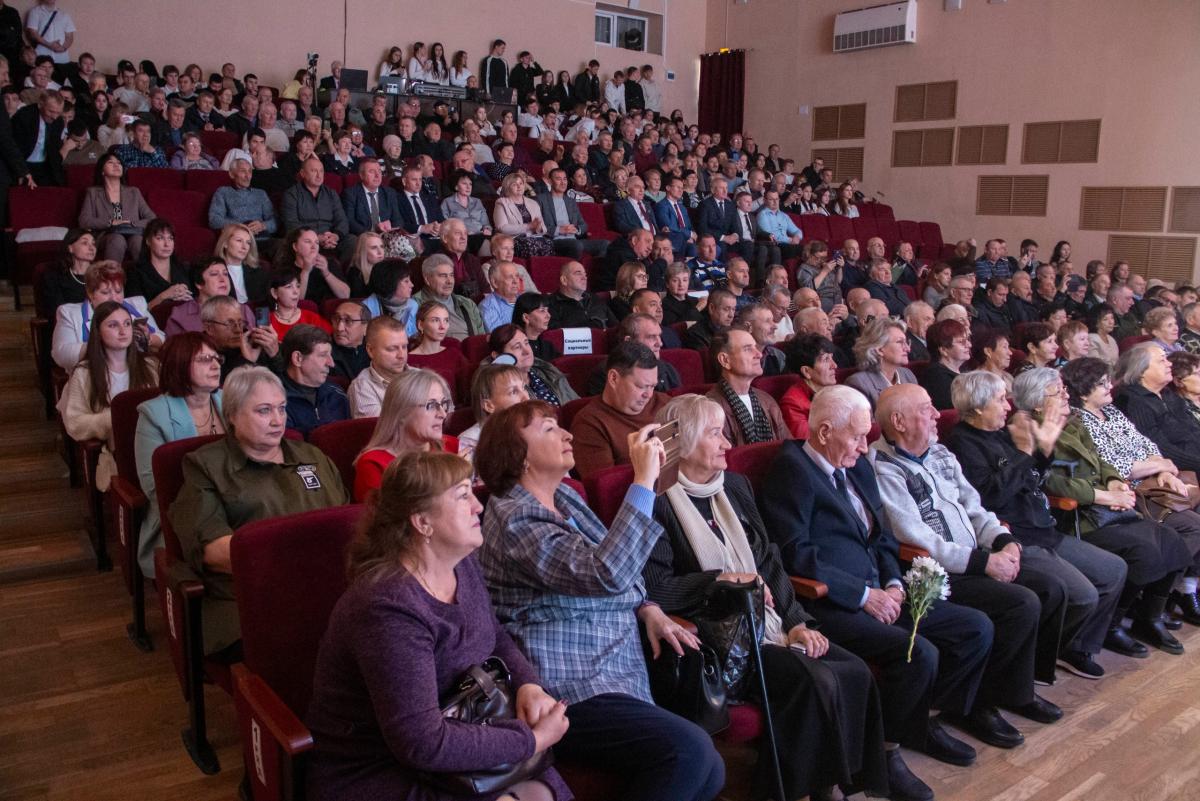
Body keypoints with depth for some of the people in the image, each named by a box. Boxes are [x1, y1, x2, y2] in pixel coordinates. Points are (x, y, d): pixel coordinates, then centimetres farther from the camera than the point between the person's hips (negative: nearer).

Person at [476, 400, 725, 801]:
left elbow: (617, 571, 26)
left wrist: (647, 609, 7)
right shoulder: (514, 520, -16)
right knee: (690, 750, -23)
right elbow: (606, 573, -30)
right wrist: (644, 480, -26)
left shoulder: (563, 496, 13)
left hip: (613, 670, 9)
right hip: (569, 689, -9)